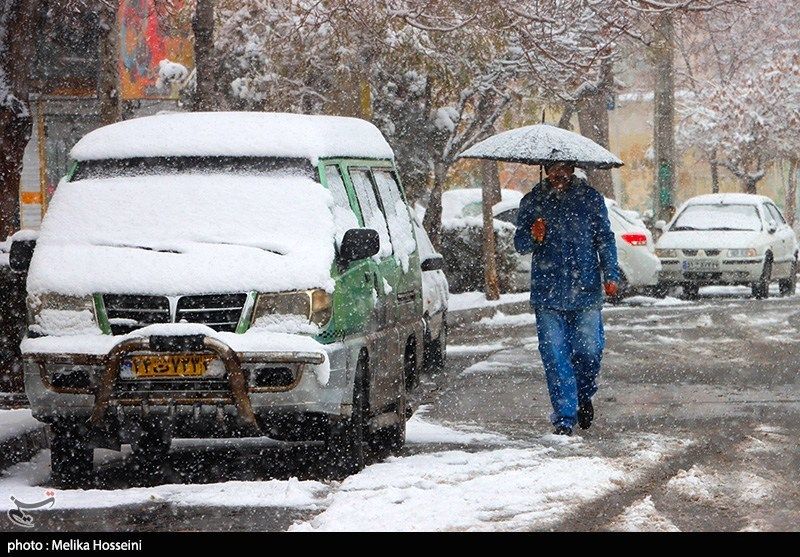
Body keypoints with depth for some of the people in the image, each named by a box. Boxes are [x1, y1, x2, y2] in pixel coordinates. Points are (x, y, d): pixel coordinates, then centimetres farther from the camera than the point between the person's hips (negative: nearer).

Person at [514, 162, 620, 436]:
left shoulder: (591, 198, 6)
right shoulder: (532, 202, 6)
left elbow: (605, 238, 10)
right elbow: (520, 244, 9)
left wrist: (610, 274, 0)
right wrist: (533, 237, -14)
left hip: (586, 290, 0)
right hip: (547, 293, 0)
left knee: (589, 350, 0)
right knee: (555, 355, -5)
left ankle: (584, 397, 28)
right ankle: (564, 417, -1)